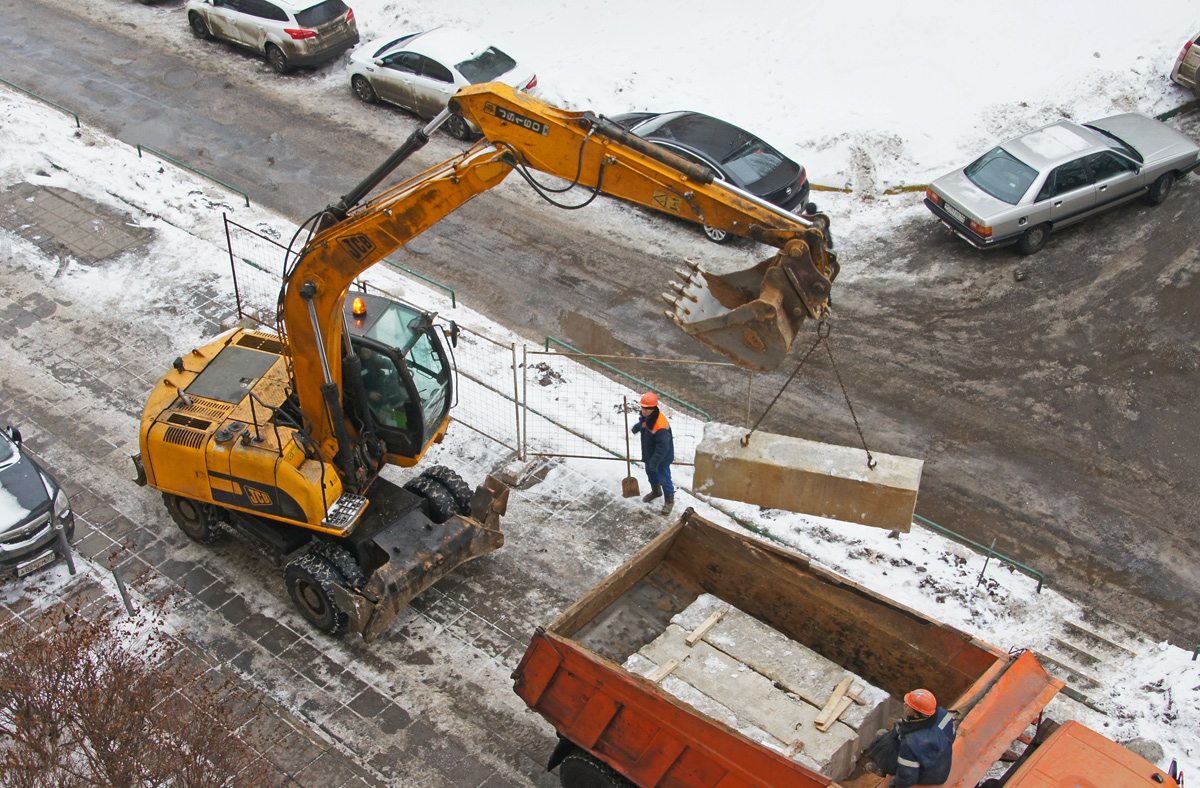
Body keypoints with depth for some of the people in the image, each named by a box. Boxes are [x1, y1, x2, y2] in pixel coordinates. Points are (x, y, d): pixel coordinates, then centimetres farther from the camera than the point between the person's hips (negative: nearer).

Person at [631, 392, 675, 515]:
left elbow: (663, 446, -36)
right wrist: (636, 428, 38)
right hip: (649, 453, 9)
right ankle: (656, 491, 53)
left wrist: (655, 461, -34)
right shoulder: (646, 416, -11)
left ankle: (669, 500, 27)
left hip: (662, 457, -9)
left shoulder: (660, 425, -38)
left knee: (664, 478, 6)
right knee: (651, 473, 28)